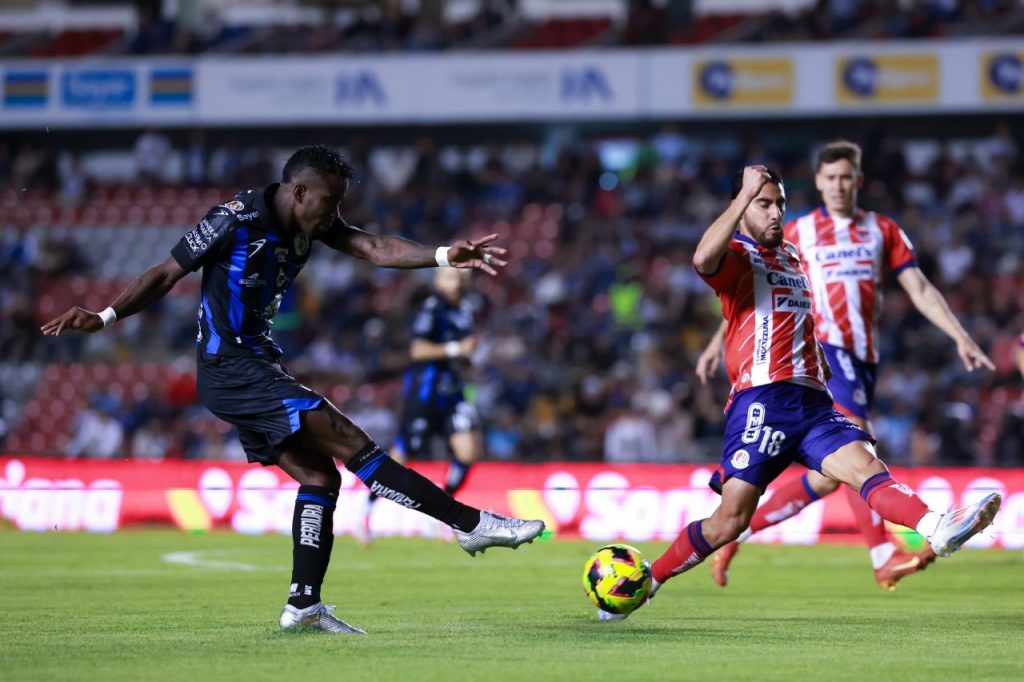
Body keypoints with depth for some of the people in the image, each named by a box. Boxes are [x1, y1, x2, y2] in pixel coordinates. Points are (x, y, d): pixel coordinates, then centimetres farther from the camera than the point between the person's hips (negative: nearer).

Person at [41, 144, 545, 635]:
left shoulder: (309, 223, 6)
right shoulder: (237, 220, -15)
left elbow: (376, 250, -6)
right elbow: (168, 274, -9)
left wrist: (443, 257, -22)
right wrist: (105, 317, -17)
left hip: (257, 367, 9)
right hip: (230, 368, -9)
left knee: (319, 476, 4)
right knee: (353, 444, -14)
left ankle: (304, 604, 6)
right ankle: (471, 524, -16)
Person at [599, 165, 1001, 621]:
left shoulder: (791, 258, 25)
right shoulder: (736, 255, 1)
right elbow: (703, 259, -25)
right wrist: (746, 194, -22)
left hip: (811, 402, 6)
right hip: (761, 401, -6)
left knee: (865, 466, -19)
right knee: (730, 520, -10)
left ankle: (937, 530, -41)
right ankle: (646, 580, 5)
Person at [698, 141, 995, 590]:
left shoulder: (883, 231, 14)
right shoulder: (797, 234, 7)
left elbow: (920, 289, 9)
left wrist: (961, 338, -1)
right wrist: (718, 342, 6)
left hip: (863, 359, 4)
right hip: (821, 348, -4)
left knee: (829, 475, 2)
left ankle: (736, 532, 13)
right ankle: (884, 558, -27)